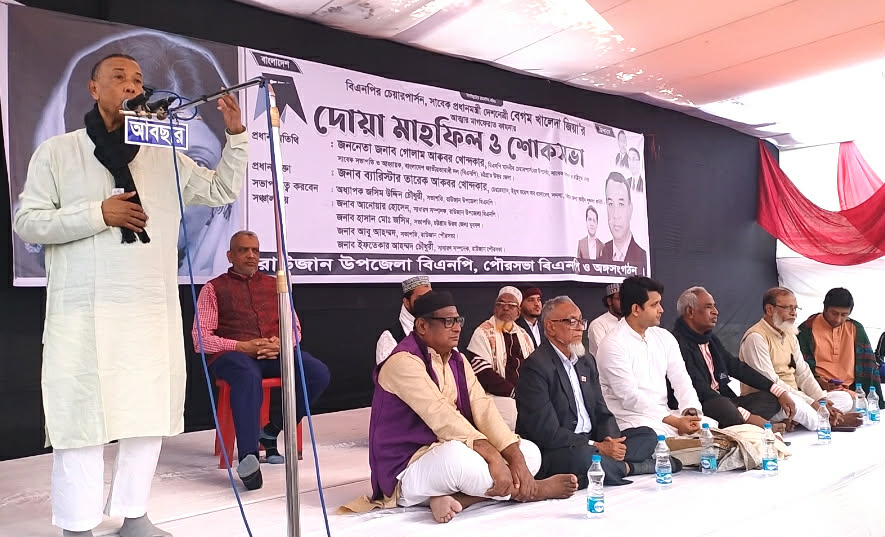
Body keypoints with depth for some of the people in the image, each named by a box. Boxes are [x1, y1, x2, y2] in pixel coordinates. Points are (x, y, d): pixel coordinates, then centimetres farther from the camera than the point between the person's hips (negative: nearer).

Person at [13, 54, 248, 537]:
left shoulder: (164, 156, 14)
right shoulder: (57, 152, 6)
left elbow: (223, 191, 15)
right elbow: (27, 222, 1)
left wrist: (235, 135, 4)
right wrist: (98, 214, -11)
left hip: (154, 310, 4)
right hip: (85, 313, -3)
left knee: (149, 414, 8)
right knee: (84, 417, -1)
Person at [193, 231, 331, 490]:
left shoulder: (273, 284, 23)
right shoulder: (214, 288, 12)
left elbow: (294, 328, 20)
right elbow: (201, 339, 2)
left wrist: (280, 342, -5)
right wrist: (242, 346, -13)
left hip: (274, 352, 4)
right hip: (233, 354, -3)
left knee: (319, 373, -24)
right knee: (248, 377, -40)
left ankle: (271, 431, -6)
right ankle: (247, 457, -39)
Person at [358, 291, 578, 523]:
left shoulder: (457, 361, 9)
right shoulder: (403, 362, -17)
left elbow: (482, 408, -4)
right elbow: (441, 416, -29)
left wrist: (515, 458, -19)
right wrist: (493, 457, -37)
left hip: (452, 455, 8)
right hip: (408, 471, -8)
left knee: (529, 452, -1)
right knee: (454, 454, -40)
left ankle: (454, 497, -18)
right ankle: (528, 490, -12)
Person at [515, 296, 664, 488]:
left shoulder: (587, 361, 13)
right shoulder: (536, 367, -15)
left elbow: (602, 412, 13)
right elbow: (547, 433, -20)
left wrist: (610, 440, -10)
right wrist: (597, 447, -20)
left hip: (590, 443, 8)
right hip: (552, 454, -8)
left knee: (648, 436, 1)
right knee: (582, 455, -36)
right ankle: (627, 467, -9)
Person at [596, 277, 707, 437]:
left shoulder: (664, 337, 10)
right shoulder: (613, 345, -13)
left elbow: (681, 380, 6)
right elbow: (631, 397, -18)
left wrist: (690, 412, -15)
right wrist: (675, 422, -22)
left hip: (664, 414, 7)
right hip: (630, 419, -7)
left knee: (711, 426, -13)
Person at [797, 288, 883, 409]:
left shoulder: (856, 329, 11)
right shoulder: (806, 330, 0)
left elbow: (868, 365, 14)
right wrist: (817, 380, -13)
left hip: (850, 391, 4)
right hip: (820, 392, -3)